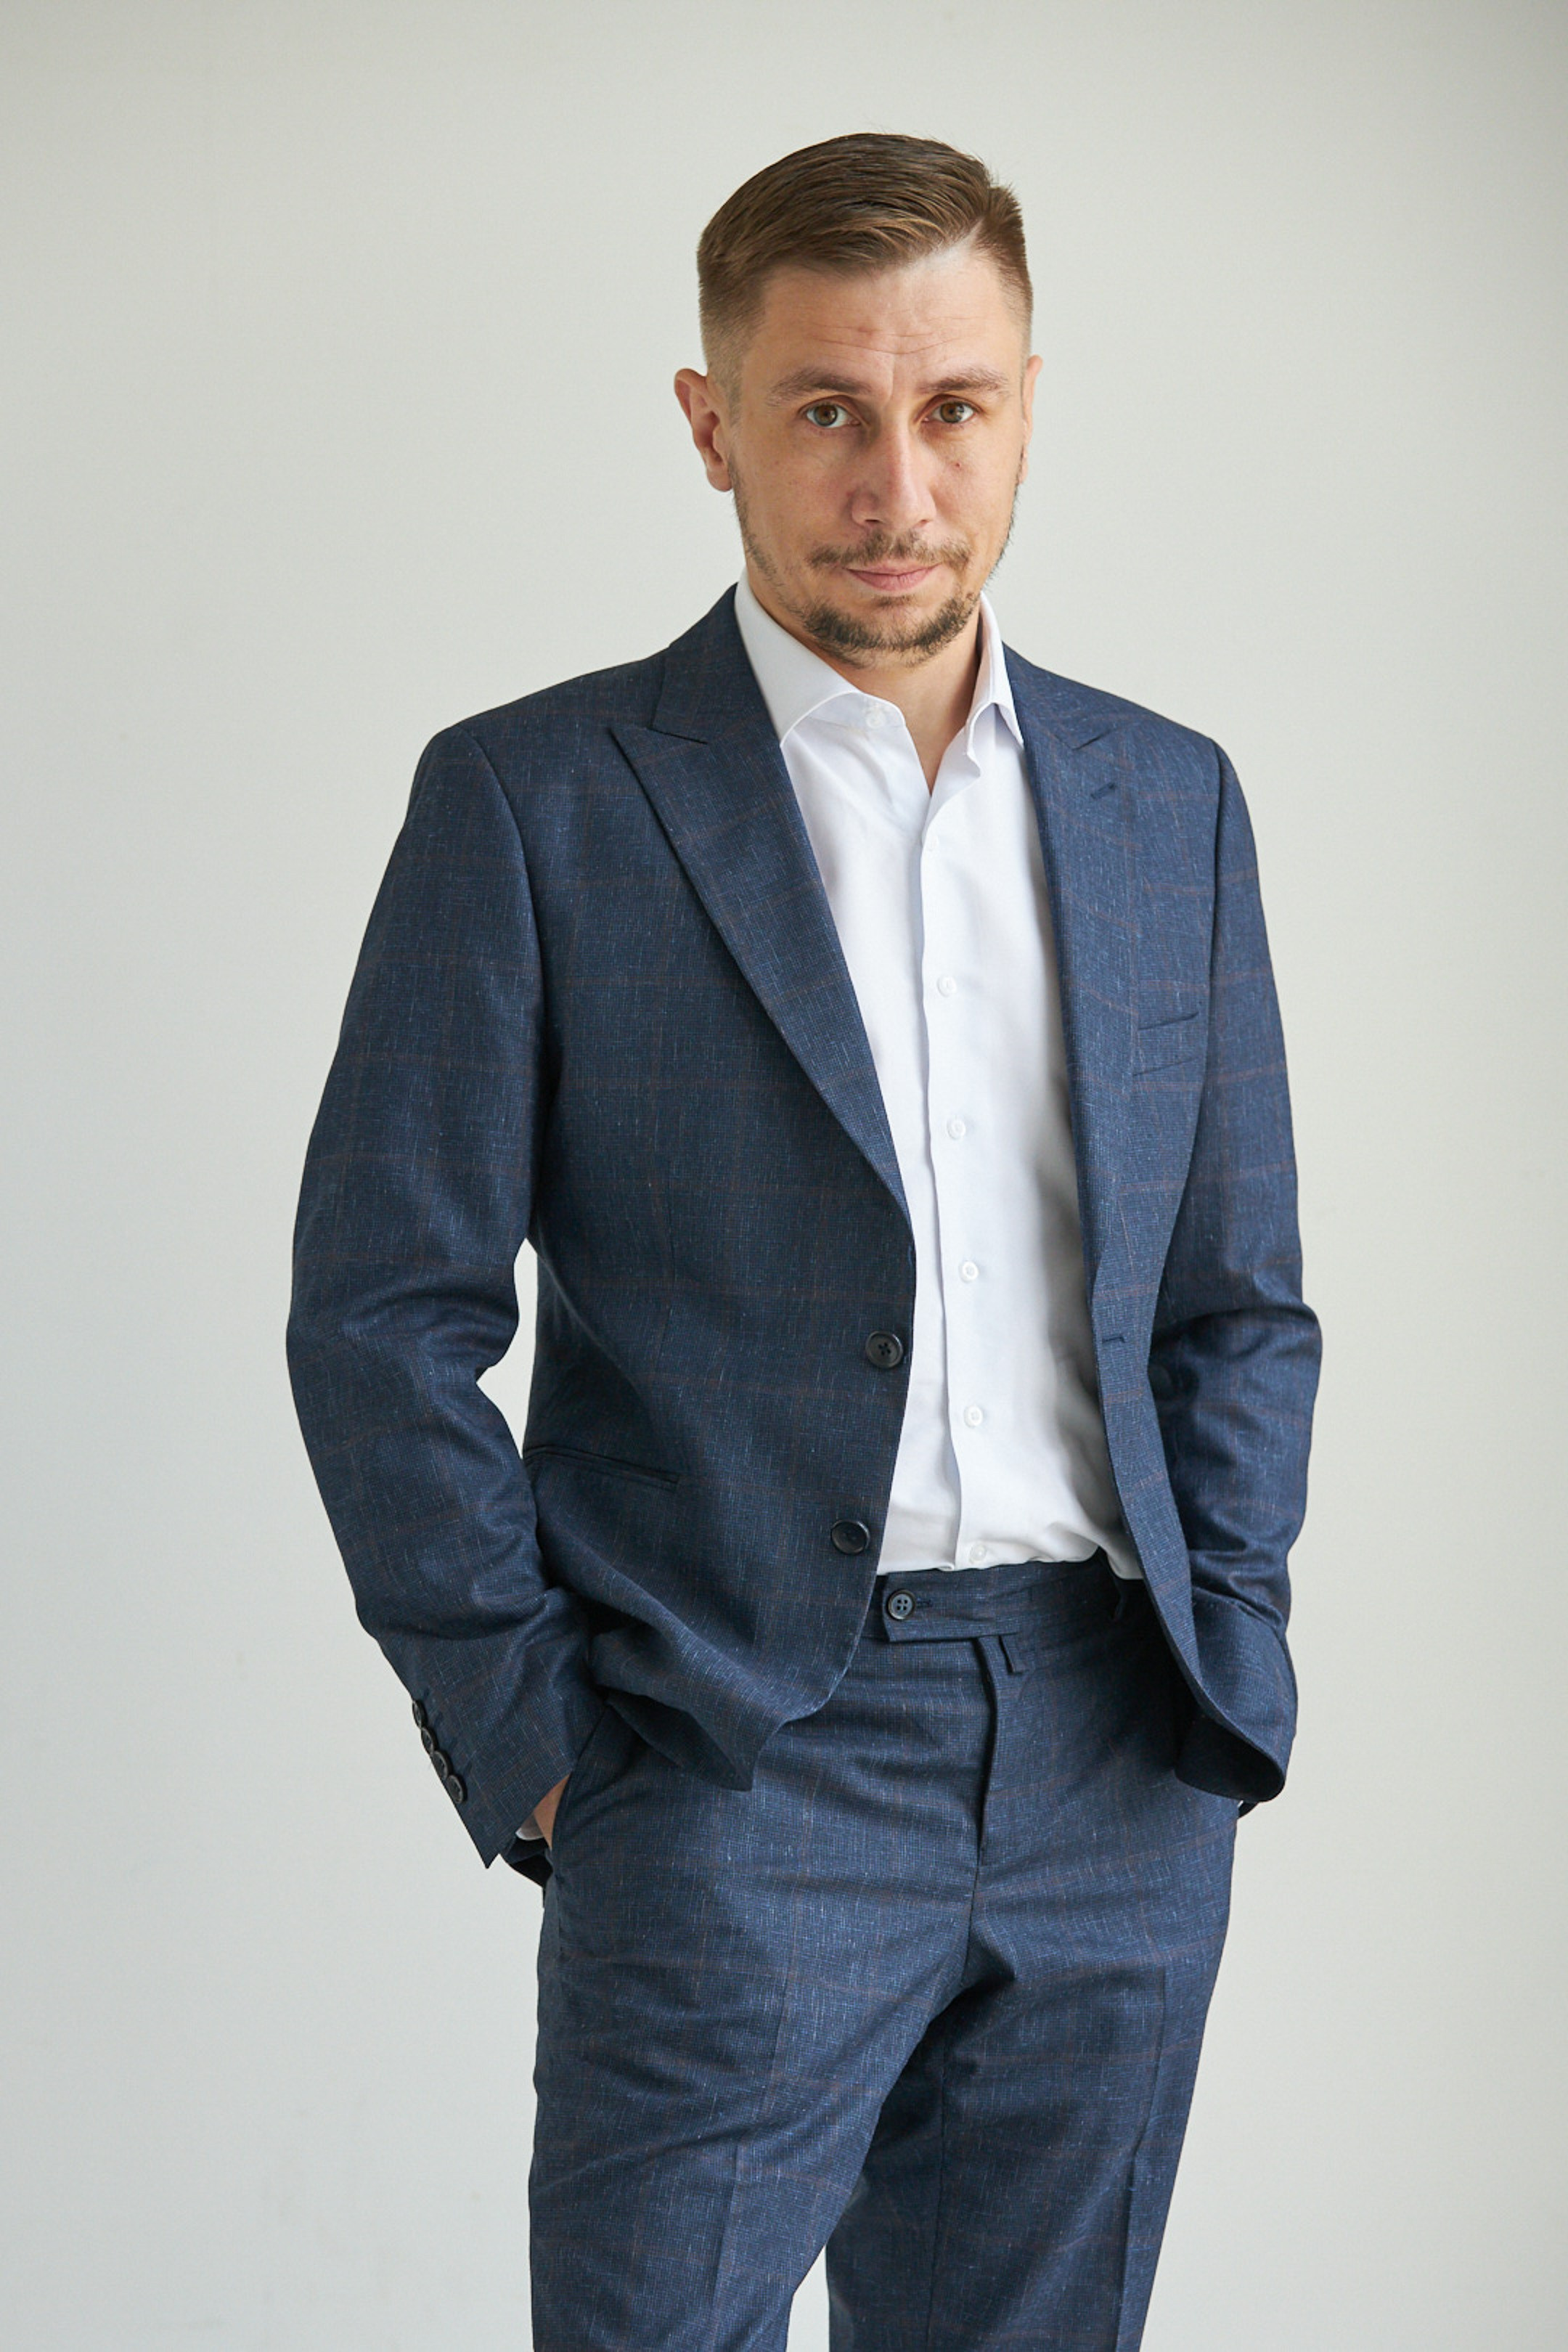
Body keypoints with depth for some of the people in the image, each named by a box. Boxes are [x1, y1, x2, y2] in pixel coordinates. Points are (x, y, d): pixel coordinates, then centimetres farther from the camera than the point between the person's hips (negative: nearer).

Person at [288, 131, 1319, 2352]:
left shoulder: (1168, 801, 11)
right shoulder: (535, 802, -3)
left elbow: (1240, 1301, 16)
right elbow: (384, 1318, -3)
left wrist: (1226, 1659, 4)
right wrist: (525, 1733, -7)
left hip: (1120, 1771, 4)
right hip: (744, 1756, -4)